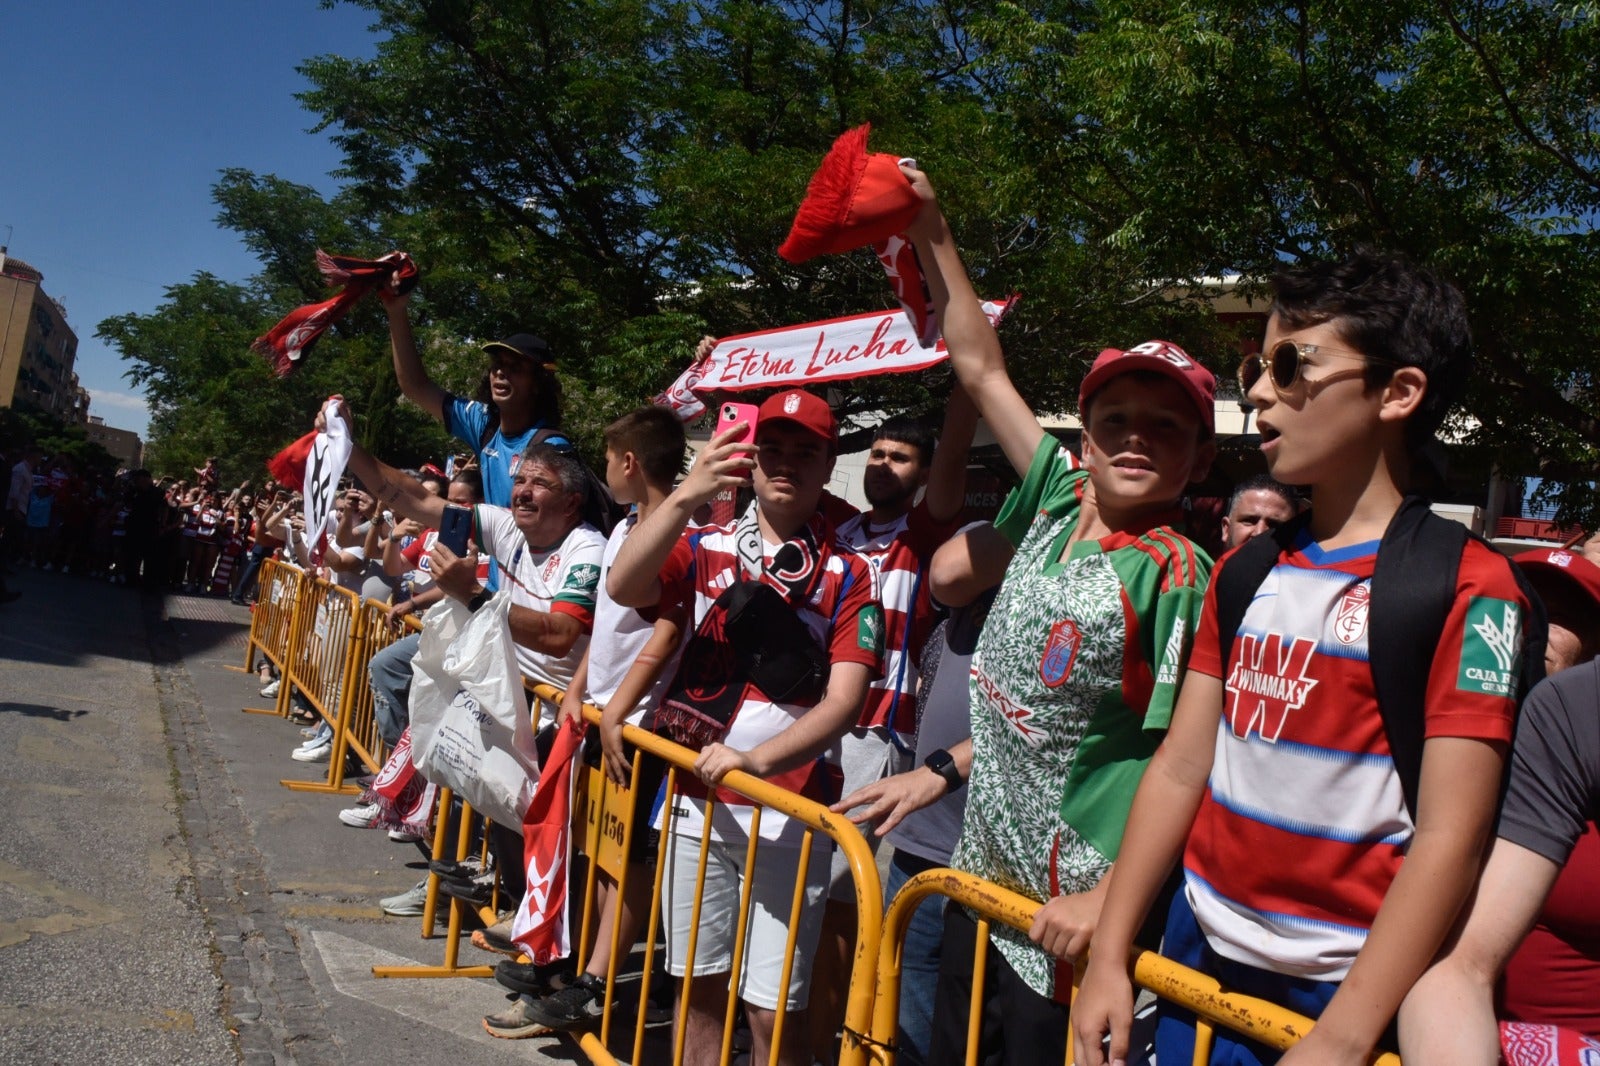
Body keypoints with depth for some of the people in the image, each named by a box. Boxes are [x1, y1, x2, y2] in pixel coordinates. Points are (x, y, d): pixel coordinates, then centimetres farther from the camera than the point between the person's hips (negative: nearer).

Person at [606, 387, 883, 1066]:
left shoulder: (849, 573, -1)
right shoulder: (706, 546, 6)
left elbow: (844, 701, -9)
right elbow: (622, 589, -13)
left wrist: (755, 759, -23)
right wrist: (686, 495, -24)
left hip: (787, 813, -3)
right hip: (695, 799, 3)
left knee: (770, 1010, 0)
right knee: (699, 987, 15)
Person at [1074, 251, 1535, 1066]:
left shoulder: (1467, 588, -12)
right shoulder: (1244, 573, 6)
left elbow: (1451, 836, -17)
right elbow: (1180, 768, 4)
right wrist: (1108, 954, 2)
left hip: (1348, 988, -5)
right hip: (1200, 954, 5)